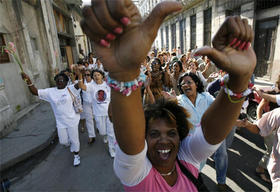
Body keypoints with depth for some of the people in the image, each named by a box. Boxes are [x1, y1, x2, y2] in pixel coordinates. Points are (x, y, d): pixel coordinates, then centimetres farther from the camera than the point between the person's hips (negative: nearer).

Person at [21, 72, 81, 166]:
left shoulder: (70, 89, -10)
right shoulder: (50, 92, 0)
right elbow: (35, 92, -3)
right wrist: (28, 80, -17)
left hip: (72, 120, -3)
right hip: (60, 122, 4)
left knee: (74, 139, 10)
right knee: (63, 141, 18)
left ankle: (76, 155, 35)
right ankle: (71, 144, 55)